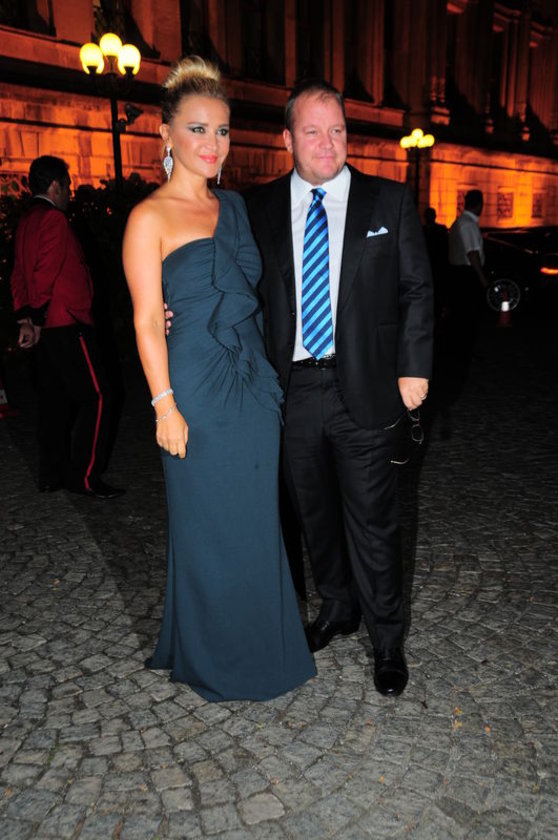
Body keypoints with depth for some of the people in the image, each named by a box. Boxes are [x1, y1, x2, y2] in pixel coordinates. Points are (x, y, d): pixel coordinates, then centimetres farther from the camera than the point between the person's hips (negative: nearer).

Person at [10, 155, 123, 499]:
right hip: (67, 325, -10)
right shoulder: (54, 219, -11)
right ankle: (84, 476, -6)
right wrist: (37, 319, -9)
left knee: (55, 399, 13)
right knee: (96, 396, -6)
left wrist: (25, 317, 9)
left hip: (47, 327, 10)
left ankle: (52, 474, 19)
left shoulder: (26, 222, 17)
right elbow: (46, 274, -17)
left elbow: (19, 274, 14)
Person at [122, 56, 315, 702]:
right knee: (209, 524, 7)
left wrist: (266, 372, 10)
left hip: (253, 384, 6)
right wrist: (165, 405, -14)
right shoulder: (151, 217, -7)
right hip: (197, 390, -6)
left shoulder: (234, 207, 12)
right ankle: (214, 658, 30)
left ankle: (262, 643, 36)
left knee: (257, 517, 15)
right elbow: (146, 319, -10)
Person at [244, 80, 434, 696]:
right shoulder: (258, 208, 5)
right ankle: (337, 607, 39)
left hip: (364, 389, -2)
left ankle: (386, 638, 24)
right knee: (314, 511, 16)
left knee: (371, 518, 5)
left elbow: (417, 290, 3)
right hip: (292, 389, 2)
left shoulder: (389, 201, 3)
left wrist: (413, 369, -4)